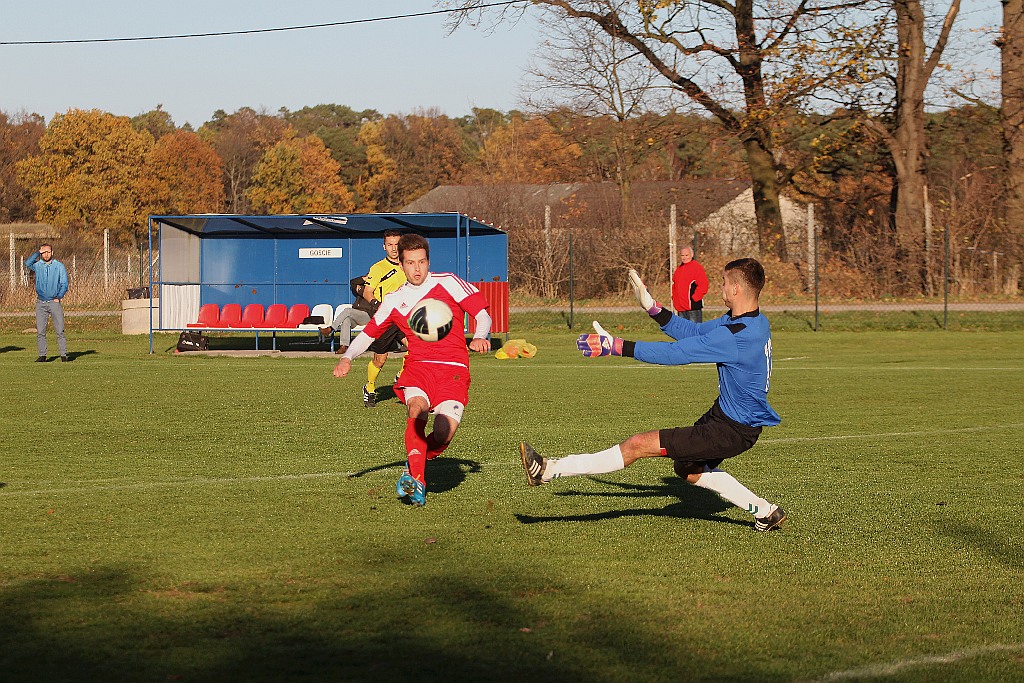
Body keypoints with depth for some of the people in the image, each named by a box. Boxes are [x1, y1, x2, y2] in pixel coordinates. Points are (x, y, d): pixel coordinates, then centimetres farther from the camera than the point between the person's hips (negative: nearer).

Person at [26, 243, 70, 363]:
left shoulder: (59, 266, 4)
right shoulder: (37, 265, 7)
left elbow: (64, 284, 2)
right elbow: (28, 263, -14)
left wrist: (59, 297, -10)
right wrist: (38, 252, -10)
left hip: (55, 302, -2)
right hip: (41, 303, 2)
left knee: (60, 330, -6)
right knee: (40, 331, 0)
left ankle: (63, 355, -5)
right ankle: (42, 355, 4)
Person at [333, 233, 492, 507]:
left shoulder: (447, 283, 5)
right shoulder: (395, 300, 16)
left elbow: (483, 314, 2)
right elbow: (369, 332, 21)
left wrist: (480, 336, -19)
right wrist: (347, 357, 3)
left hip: (453, 368, -2)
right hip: (418, 365, 2)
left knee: (445, 431, -21)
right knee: (418, 406, -33)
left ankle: (417, 460, 11)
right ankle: (416, 478, -35)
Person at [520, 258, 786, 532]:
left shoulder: (736, 336, -28)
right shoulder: (754, 322, 3)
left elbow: (674, 352, -27)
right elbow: (692, 332, 10)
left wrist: (616, 346, -24)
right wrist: (651, 307, 2)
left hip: (733, 430, -10)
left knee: (639, 445, -11)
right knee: (688, 469, 32)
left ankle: (549, 470, -10)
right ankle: (766, 512, 37)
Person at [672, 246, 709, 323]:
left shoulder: (697, 267, -8)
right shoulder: (679, 269, 17)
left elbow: (703, 286, -15)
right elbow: (674, 284, 29)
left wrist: (694, 298, -17)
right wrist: (674, 297, 15)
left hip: (693, 306, -8)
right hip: (681, 307, 8)